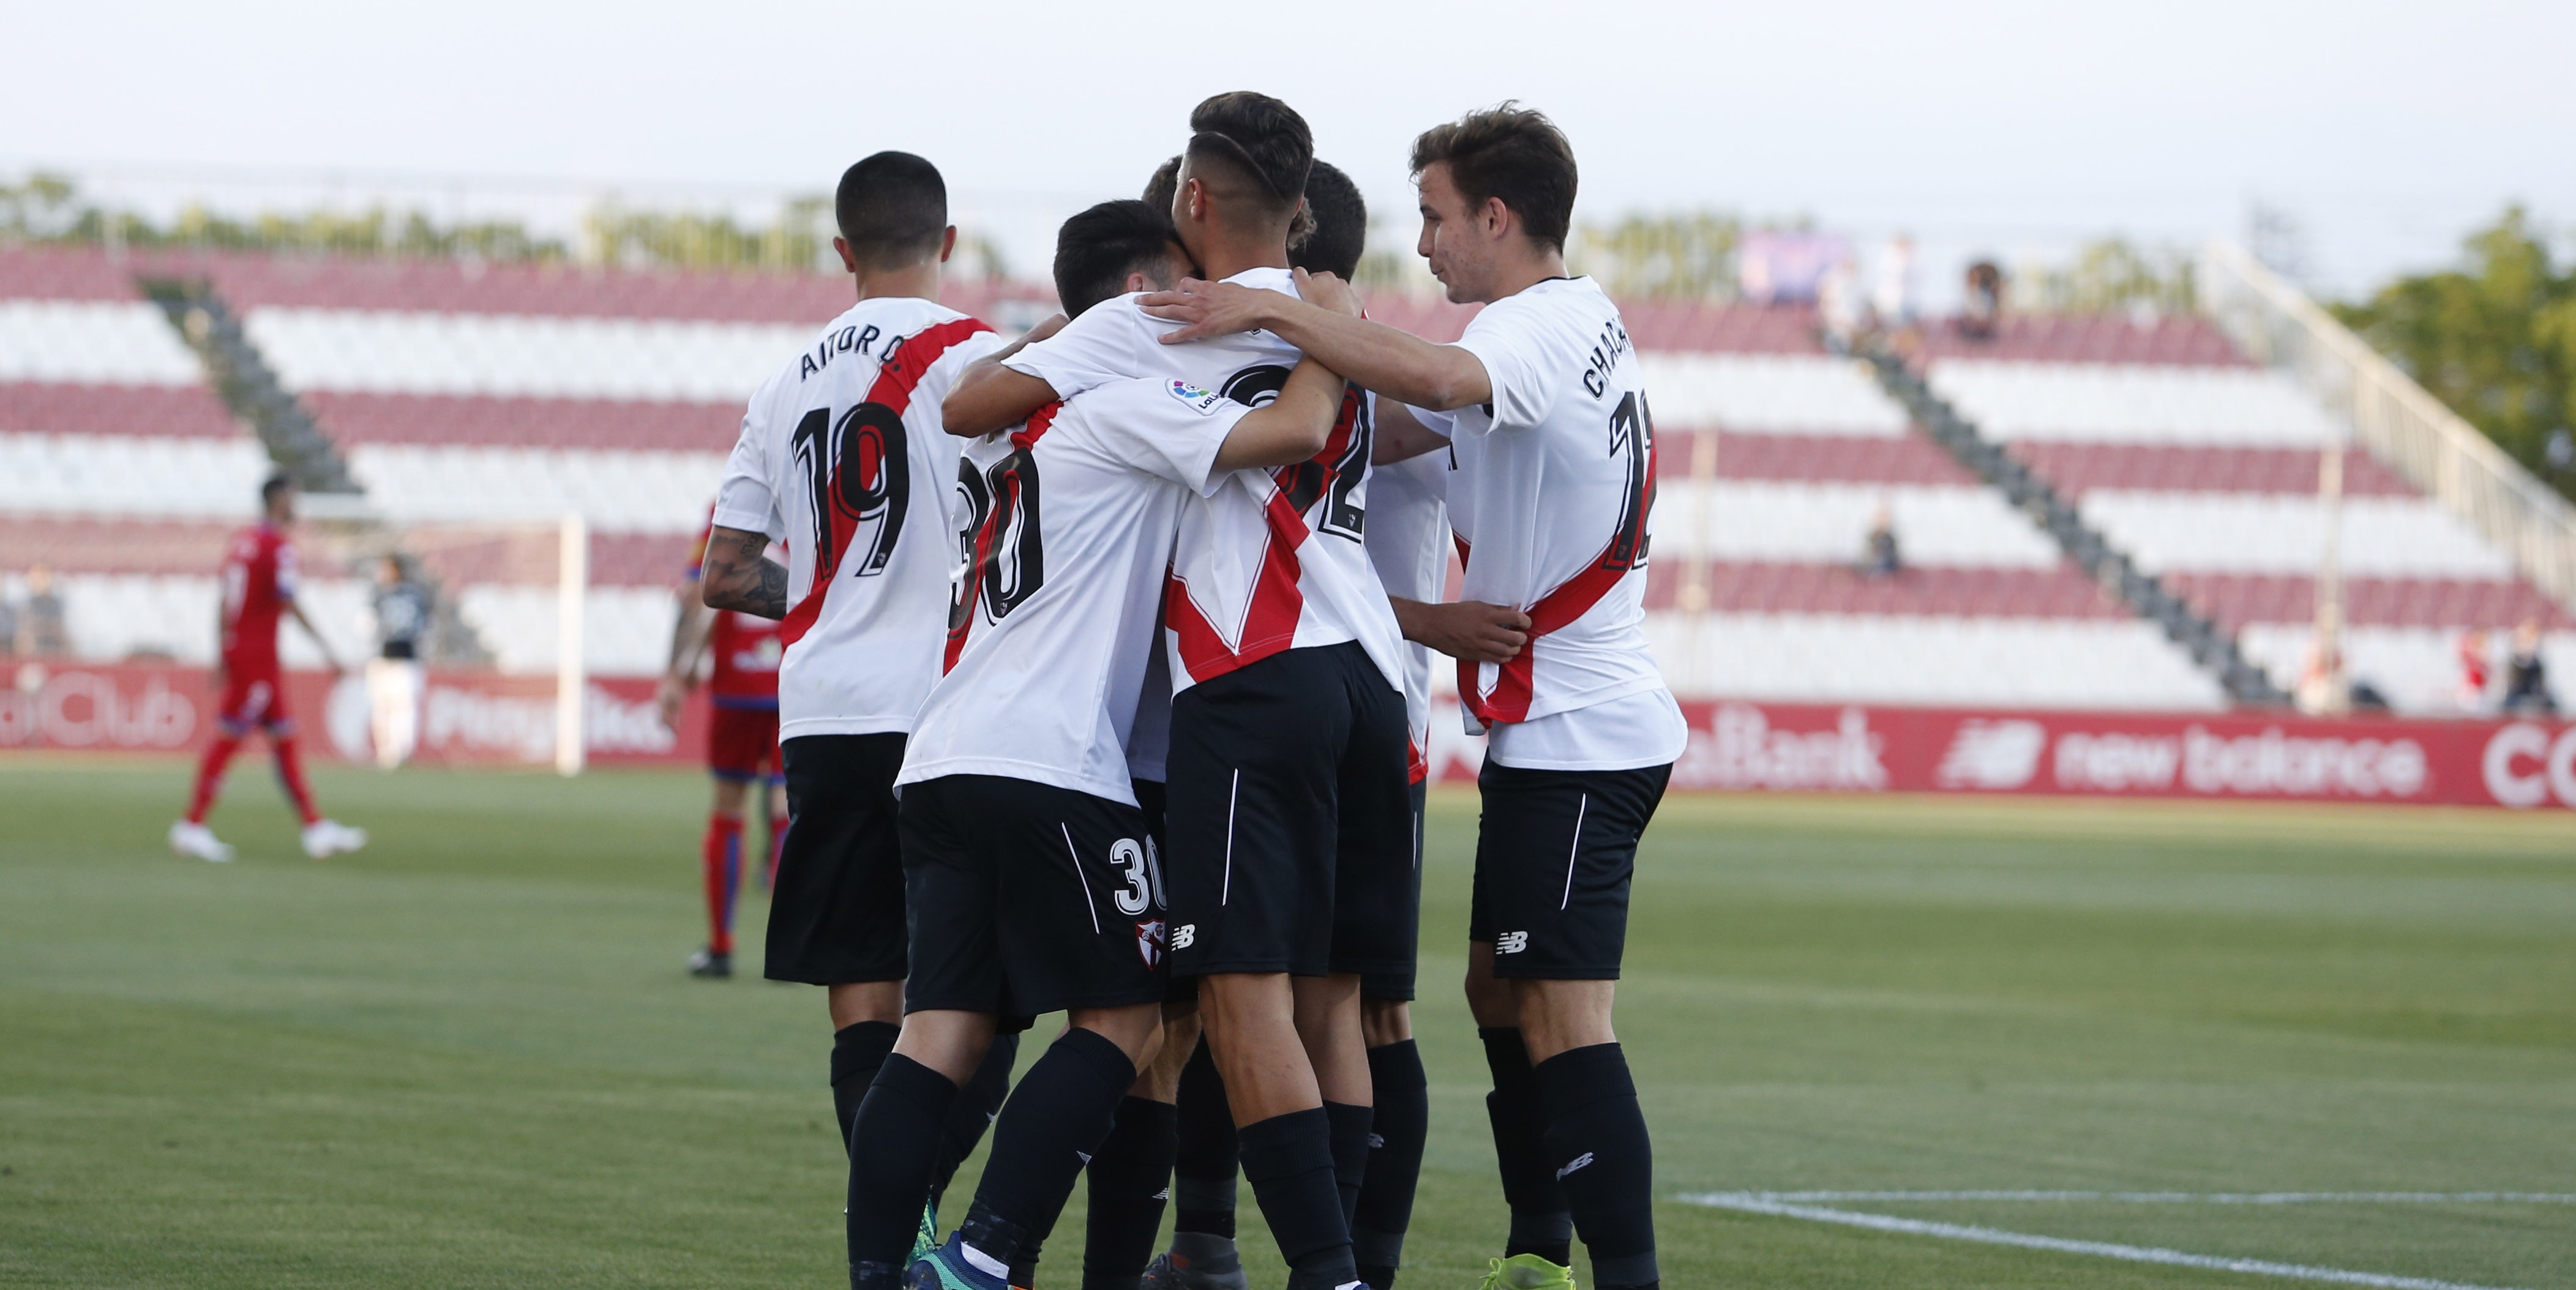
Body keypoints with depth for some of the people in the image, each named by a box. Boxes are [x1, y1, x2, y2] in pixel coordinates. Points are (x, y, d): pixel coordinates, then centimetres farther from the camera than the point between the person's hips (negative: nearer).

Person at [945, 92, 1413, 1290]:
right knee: (1328, 997, 10)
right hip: (1370, 674, 7)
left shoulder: (1152, 327, 0)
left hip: (1254, 685, -7)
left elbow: (967, 408, 3)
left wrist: (1044, 340, 23)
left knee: (1247, 995, -9)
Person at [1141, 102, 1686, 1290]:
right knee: (1500, 988, 16)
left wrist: (1273, 312, -35)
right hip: (1570, 725, 10)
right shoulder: (1574, 322, 18)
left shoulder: (1543, 323, -14)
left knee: (1563, 1019, -13)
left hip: (1576, 737, -10)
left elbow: (1435, 380, -38)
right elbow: (1397, 429, 20)